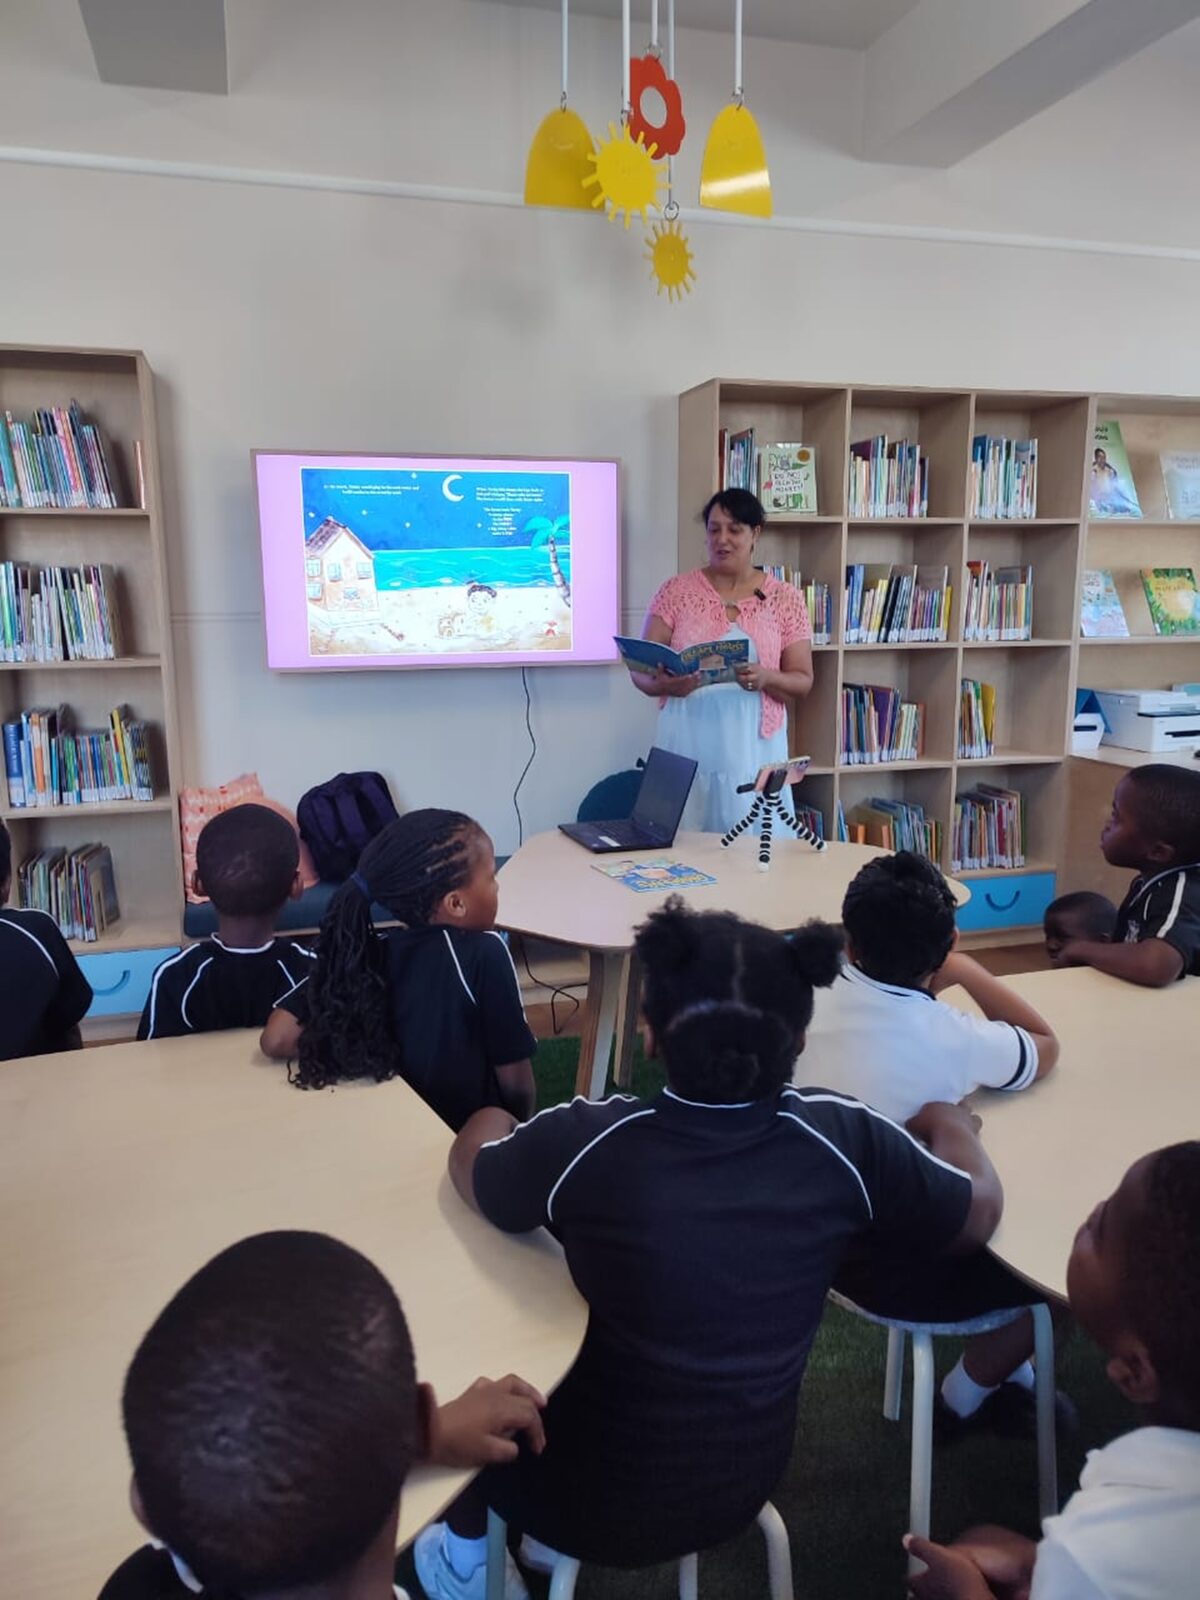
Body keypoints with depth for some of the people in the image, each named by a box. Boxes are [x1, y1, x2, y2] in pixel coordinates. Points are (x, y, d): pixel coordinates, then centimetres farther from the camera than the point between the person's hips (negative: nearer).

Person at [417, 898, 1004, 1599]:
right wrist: (948, 1119, 16)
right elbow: (981, 1211, -2)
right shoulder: (847, 1140, -21)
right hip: (746, 1490, 3)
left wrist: (493, 1123, 16)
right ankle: (552, 1540, 42)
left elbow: (469, 1170, -5)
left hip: (599, 1501, -3)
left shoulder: (585, 1142, -26)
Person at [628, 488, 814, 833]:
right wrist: (664, 683, -21)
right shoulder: (676, 591, 4)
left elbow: (802, 682, 4)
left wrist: (766, 678, -17)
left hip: (752, 750, 0)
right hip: (686, 748, 0)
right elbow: (640, 668, 1)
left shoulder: (785, 598, 5)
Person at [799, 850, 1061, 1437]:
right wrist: (966, 971, 2)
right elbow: (1046, 1047, -4)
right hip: (890, 1267, -6)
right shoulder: (956, 1040, -27)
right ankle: (963, 1401, 33)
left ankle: (1008, 1371, 40)